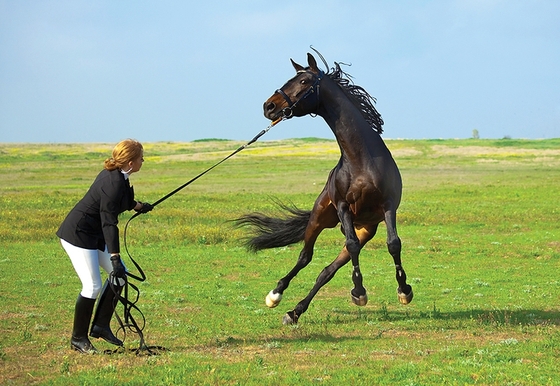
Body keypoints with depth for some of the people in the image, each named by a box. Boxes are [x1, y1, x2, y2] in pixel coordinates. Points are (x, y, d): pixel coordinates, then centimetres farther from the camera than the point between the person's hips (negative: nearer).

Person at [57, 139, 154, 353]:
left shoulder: (117, 175, 1)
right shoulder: (113, 183, -27)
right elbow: (109, 223, -28)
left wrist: (137, 206, 41)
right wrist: (115, 257, -29)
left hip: (94, 234, 10)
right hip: (78, 233, -10)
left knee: (119, 274, 7)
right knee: (92, 286, -11)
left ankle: (101, 326, 13)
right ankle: (78, 339, 2)